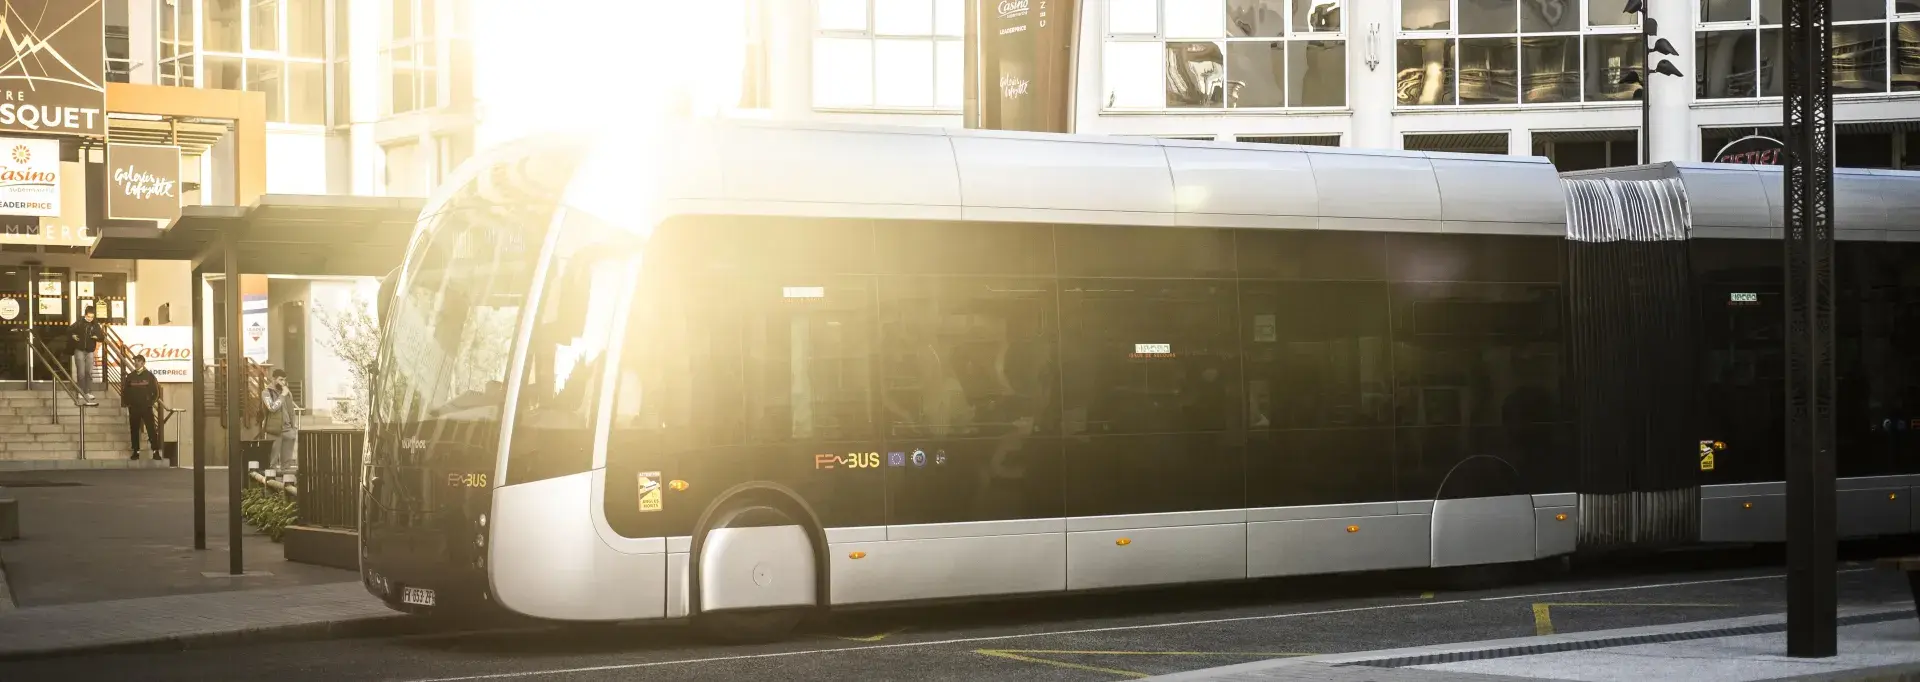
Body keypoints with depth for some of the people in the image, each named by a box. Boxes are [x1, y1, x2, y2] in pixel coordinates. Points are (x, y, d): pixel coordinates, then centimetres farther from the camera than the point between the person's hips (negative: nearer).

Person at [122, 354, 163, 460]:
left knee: (151, 429, -8)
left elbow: (155, 391, 4)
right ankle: (136, 451, 11)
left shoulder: (149, 375, 1)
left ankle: (156, 451, -8)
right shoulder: (130, 376, 8)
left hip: (146, 407, -3)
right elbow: (125, 391, 11)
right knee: (134, 430, 4)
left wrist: (150, 401, -1)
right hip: (134, 408, 3)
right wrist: (127, 403, 4)